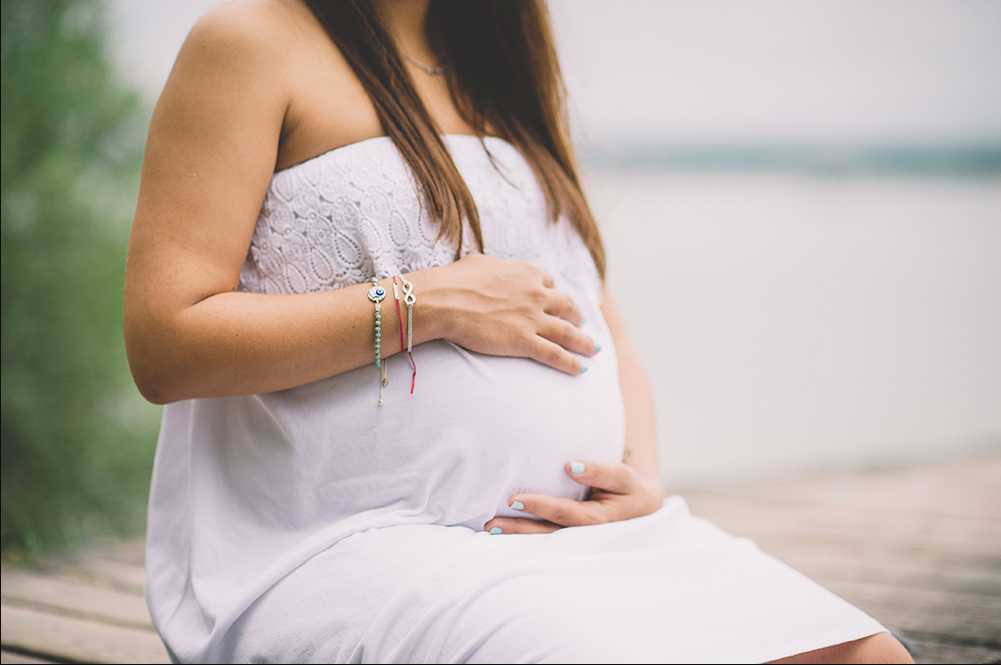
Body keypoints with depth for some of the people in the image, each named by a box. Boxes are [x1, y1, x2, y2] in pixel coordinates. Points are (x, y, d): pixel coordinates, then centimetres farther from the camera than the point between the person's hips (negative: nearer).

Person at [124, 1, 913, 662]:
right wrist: (426, 305, -12)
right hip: (340, 552, -6)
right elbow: (162, 345, -10)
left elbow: (606, 336, 22)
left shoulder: (494, 68, 21)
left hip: (579, 532, 7)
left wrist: (642, 478, 1)